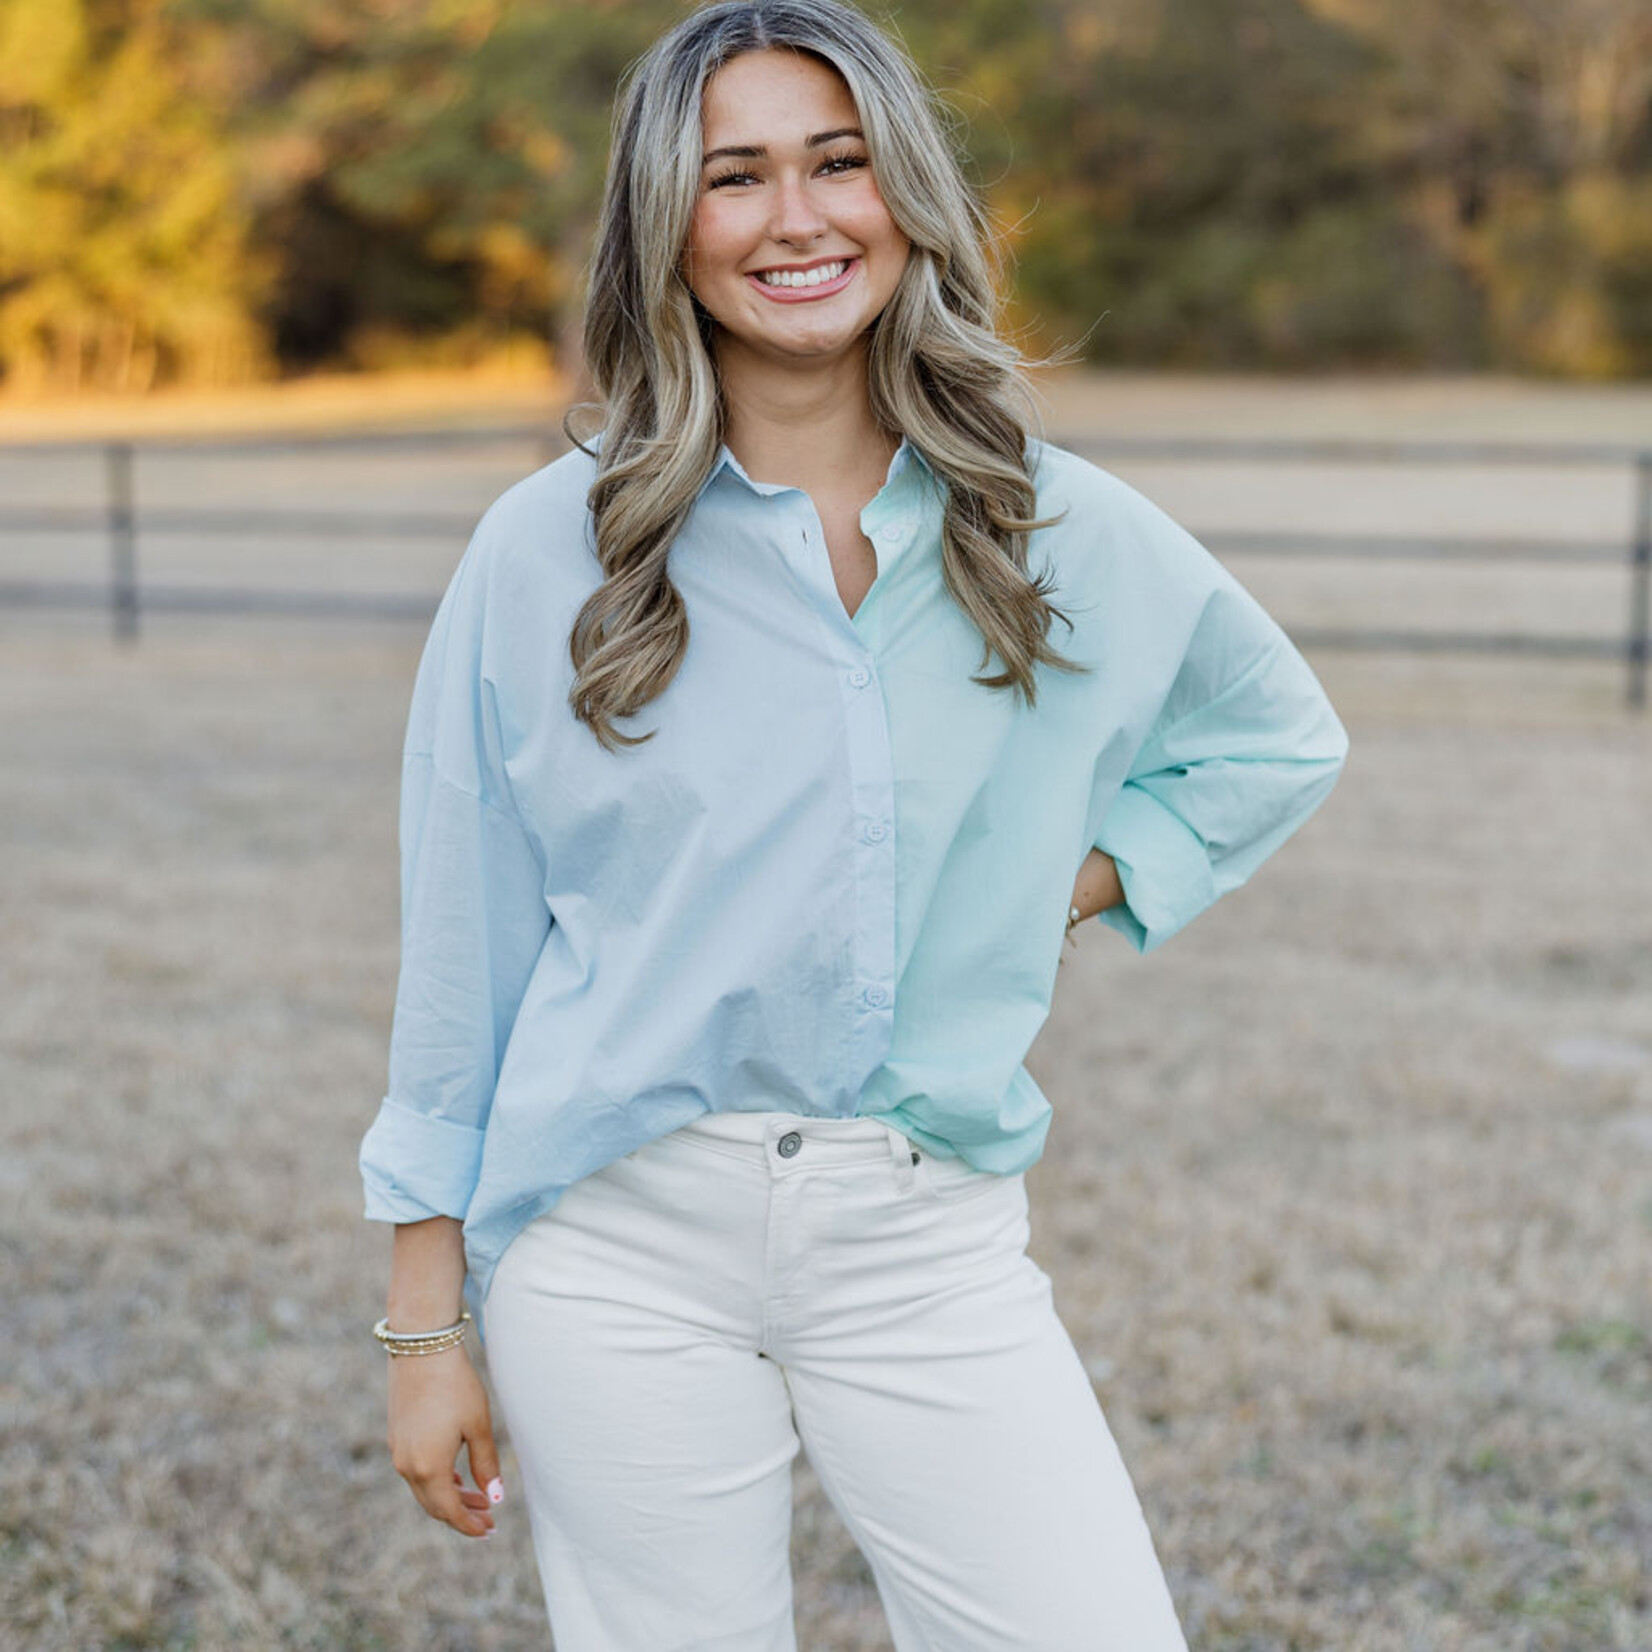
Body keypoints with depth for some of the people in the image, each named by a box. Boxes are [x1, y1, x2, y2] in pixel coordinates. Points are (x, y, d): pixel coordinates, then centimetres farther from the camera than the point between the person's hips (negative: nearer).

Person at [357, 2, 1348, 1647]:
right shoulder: (548, 554, -2)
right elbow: (458, 955, 2)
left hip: (929, 1248, 2)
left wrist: (1073, 882, 5)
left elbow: (1276, 737, 22)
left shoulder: (1062, 536, 3)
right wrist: (426, 1327, 2)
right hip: (618, 1246, -1)